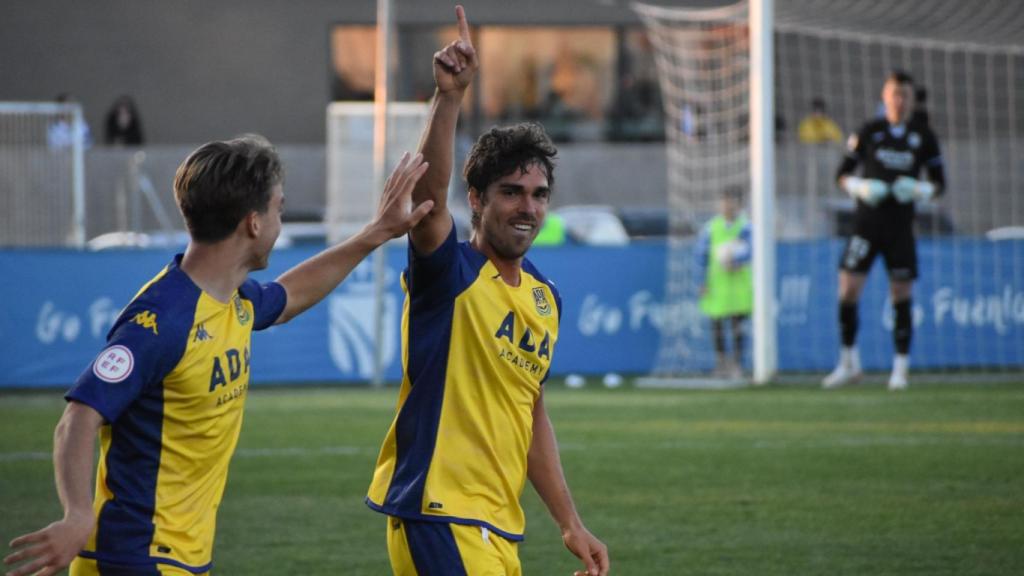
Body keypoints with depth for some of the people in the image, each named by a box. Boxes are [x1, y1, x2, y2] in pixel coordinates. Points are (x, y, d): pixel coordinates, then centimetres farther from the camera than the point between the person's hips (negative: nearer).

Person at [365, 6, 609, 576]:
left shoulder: (547, 298, 13)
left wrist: (571, 524, 18)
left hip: (500, 526, 8)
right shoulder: (451, 274, -7)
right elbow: (429, 189, -27)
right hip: (440, 511, -8)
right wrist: (449, 96, -40)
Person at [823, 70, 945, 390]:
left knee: (901, 296, 0)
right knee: (848, 290, -8)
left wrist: (921, 191, -10)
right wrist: (859, 187, -13)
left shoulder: (924, 138, 5)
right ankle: (849, 364, 7)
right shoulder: (868, 133, 3)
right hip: (867, 222, 0)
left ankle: (901, 369, 8)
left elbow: (939, 182, 11)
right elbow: (842, 174, 7)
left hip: (900, 228, 0)